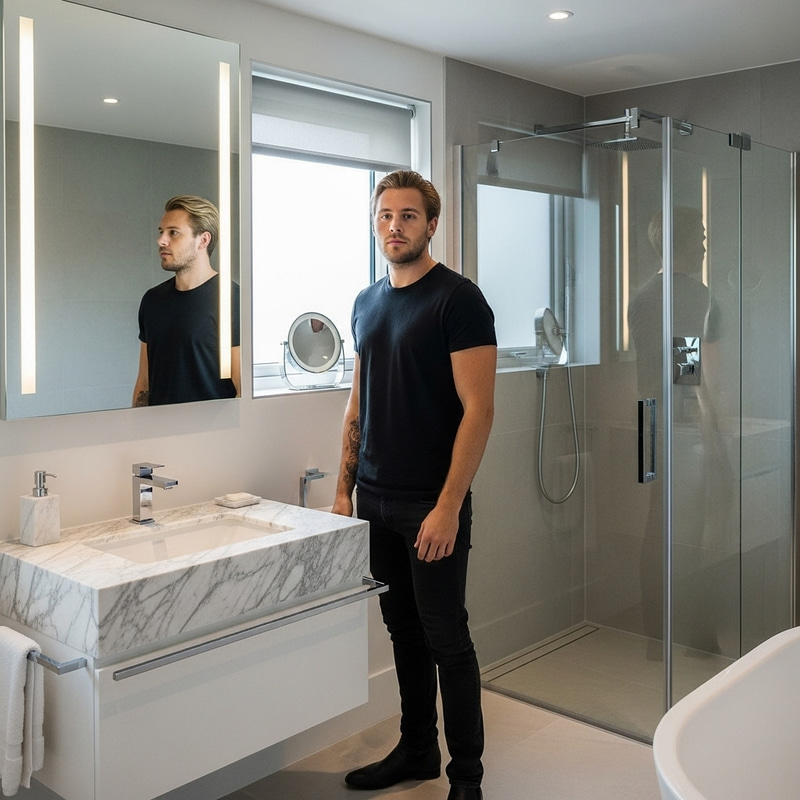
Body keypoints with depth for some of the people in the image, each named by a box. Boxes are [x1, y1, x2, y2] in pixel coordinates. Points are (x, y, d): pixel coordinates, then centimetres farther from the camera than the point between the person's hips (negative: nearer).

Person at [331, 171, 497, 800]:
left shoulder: (458, 299, -11)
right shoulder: (368, 302, 12)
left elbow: (478, 408, -16)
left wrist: (448, 506, -20)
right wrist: (345, 488, 12)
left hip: (432, 504, -6)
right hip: (376, 500, 7)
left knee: (445, 637, 2)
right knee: (404, 629, 16)